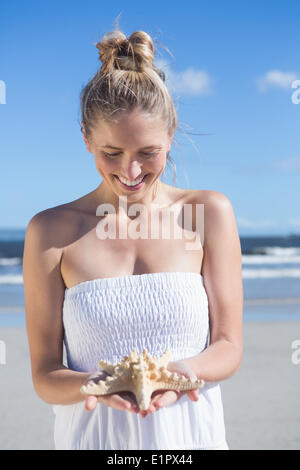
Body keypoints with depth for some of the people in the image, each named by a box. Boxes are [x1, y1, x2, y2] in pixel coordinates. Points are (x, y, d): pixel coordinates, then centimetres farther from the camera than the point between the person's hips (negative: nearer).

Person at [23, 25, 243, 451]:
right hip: (93, 435, 0)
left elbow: (229, 347, -2)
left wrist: (183, 370, -21)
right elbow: (44, 375, -5)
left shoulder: (210, 213, -5)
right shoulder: (51, 231, -7)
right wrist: (93, 385, -24)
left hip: (191, 434, 1)